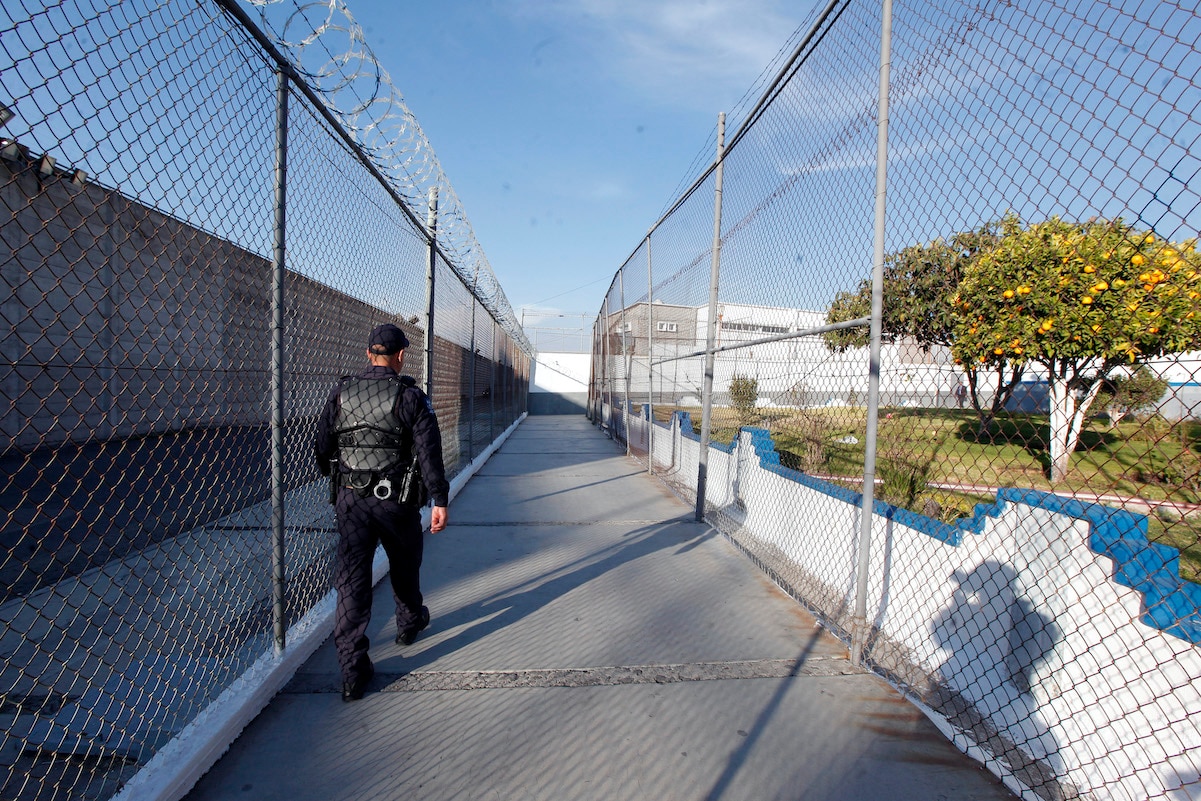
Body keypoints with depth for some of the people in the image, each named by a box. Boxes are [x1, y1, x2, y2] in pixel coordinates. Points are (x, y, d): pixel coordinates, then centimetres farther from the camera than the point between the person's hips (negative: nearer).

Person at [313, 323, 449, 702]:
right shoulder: (410, 396, -9)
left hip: (349, 498, 3)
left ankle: (353, 670, 6)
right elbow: (429, 452, -12)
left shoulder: (341, 392, 3)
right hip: (395, 500, -2)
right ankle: (410, 622, 45)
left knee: (351, 578, 4)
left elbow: (321, 446, 10)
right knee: (404, 564, 22)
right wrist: (440, 500, -8)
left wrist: (334, 479, 28)